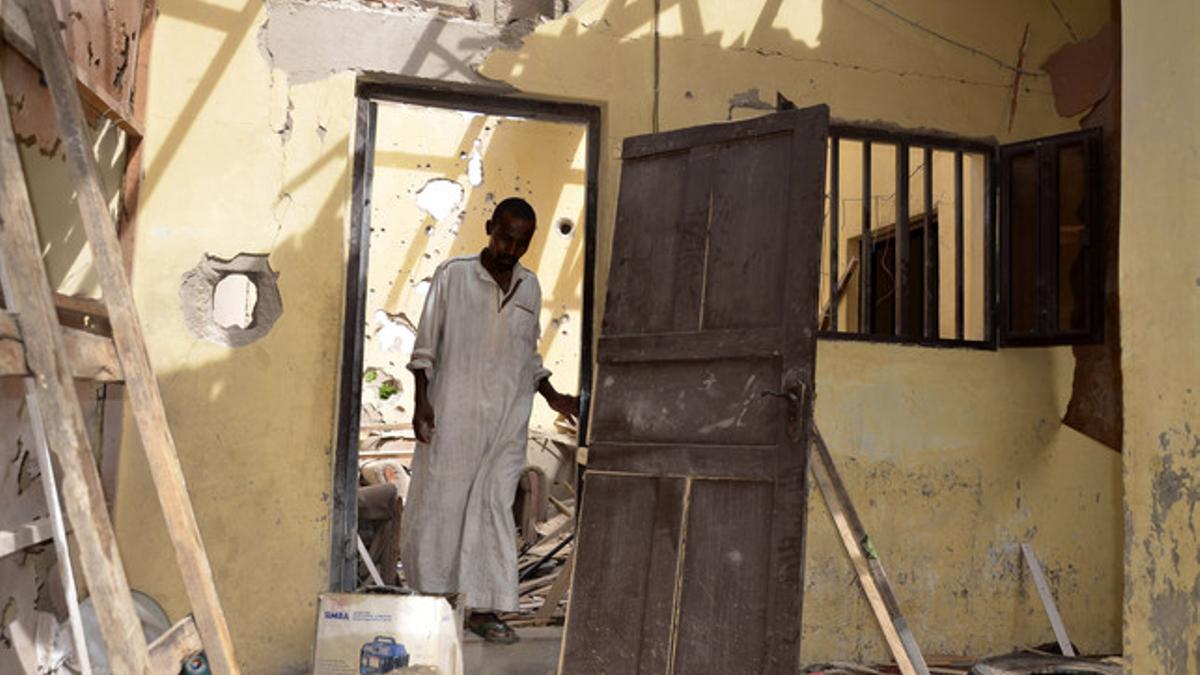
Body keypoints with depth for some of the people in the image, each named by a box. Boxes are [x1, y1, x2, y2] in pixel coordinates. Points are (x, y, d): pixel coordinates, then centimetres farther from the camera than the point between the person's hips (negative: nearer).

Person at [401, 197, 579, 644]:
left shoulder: (529, 288, 11)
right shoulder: (453, 275, -1)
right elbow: (425, 344, 0)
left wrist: (554, 398, 11)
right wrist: (422, 400, -7)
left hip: (506, 420, 3)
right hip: (454, 413, -3)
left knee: (496, 506, 1)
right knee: (442, 501, 3)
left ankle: (483, 607, 7)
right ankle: (431, 599, 19)